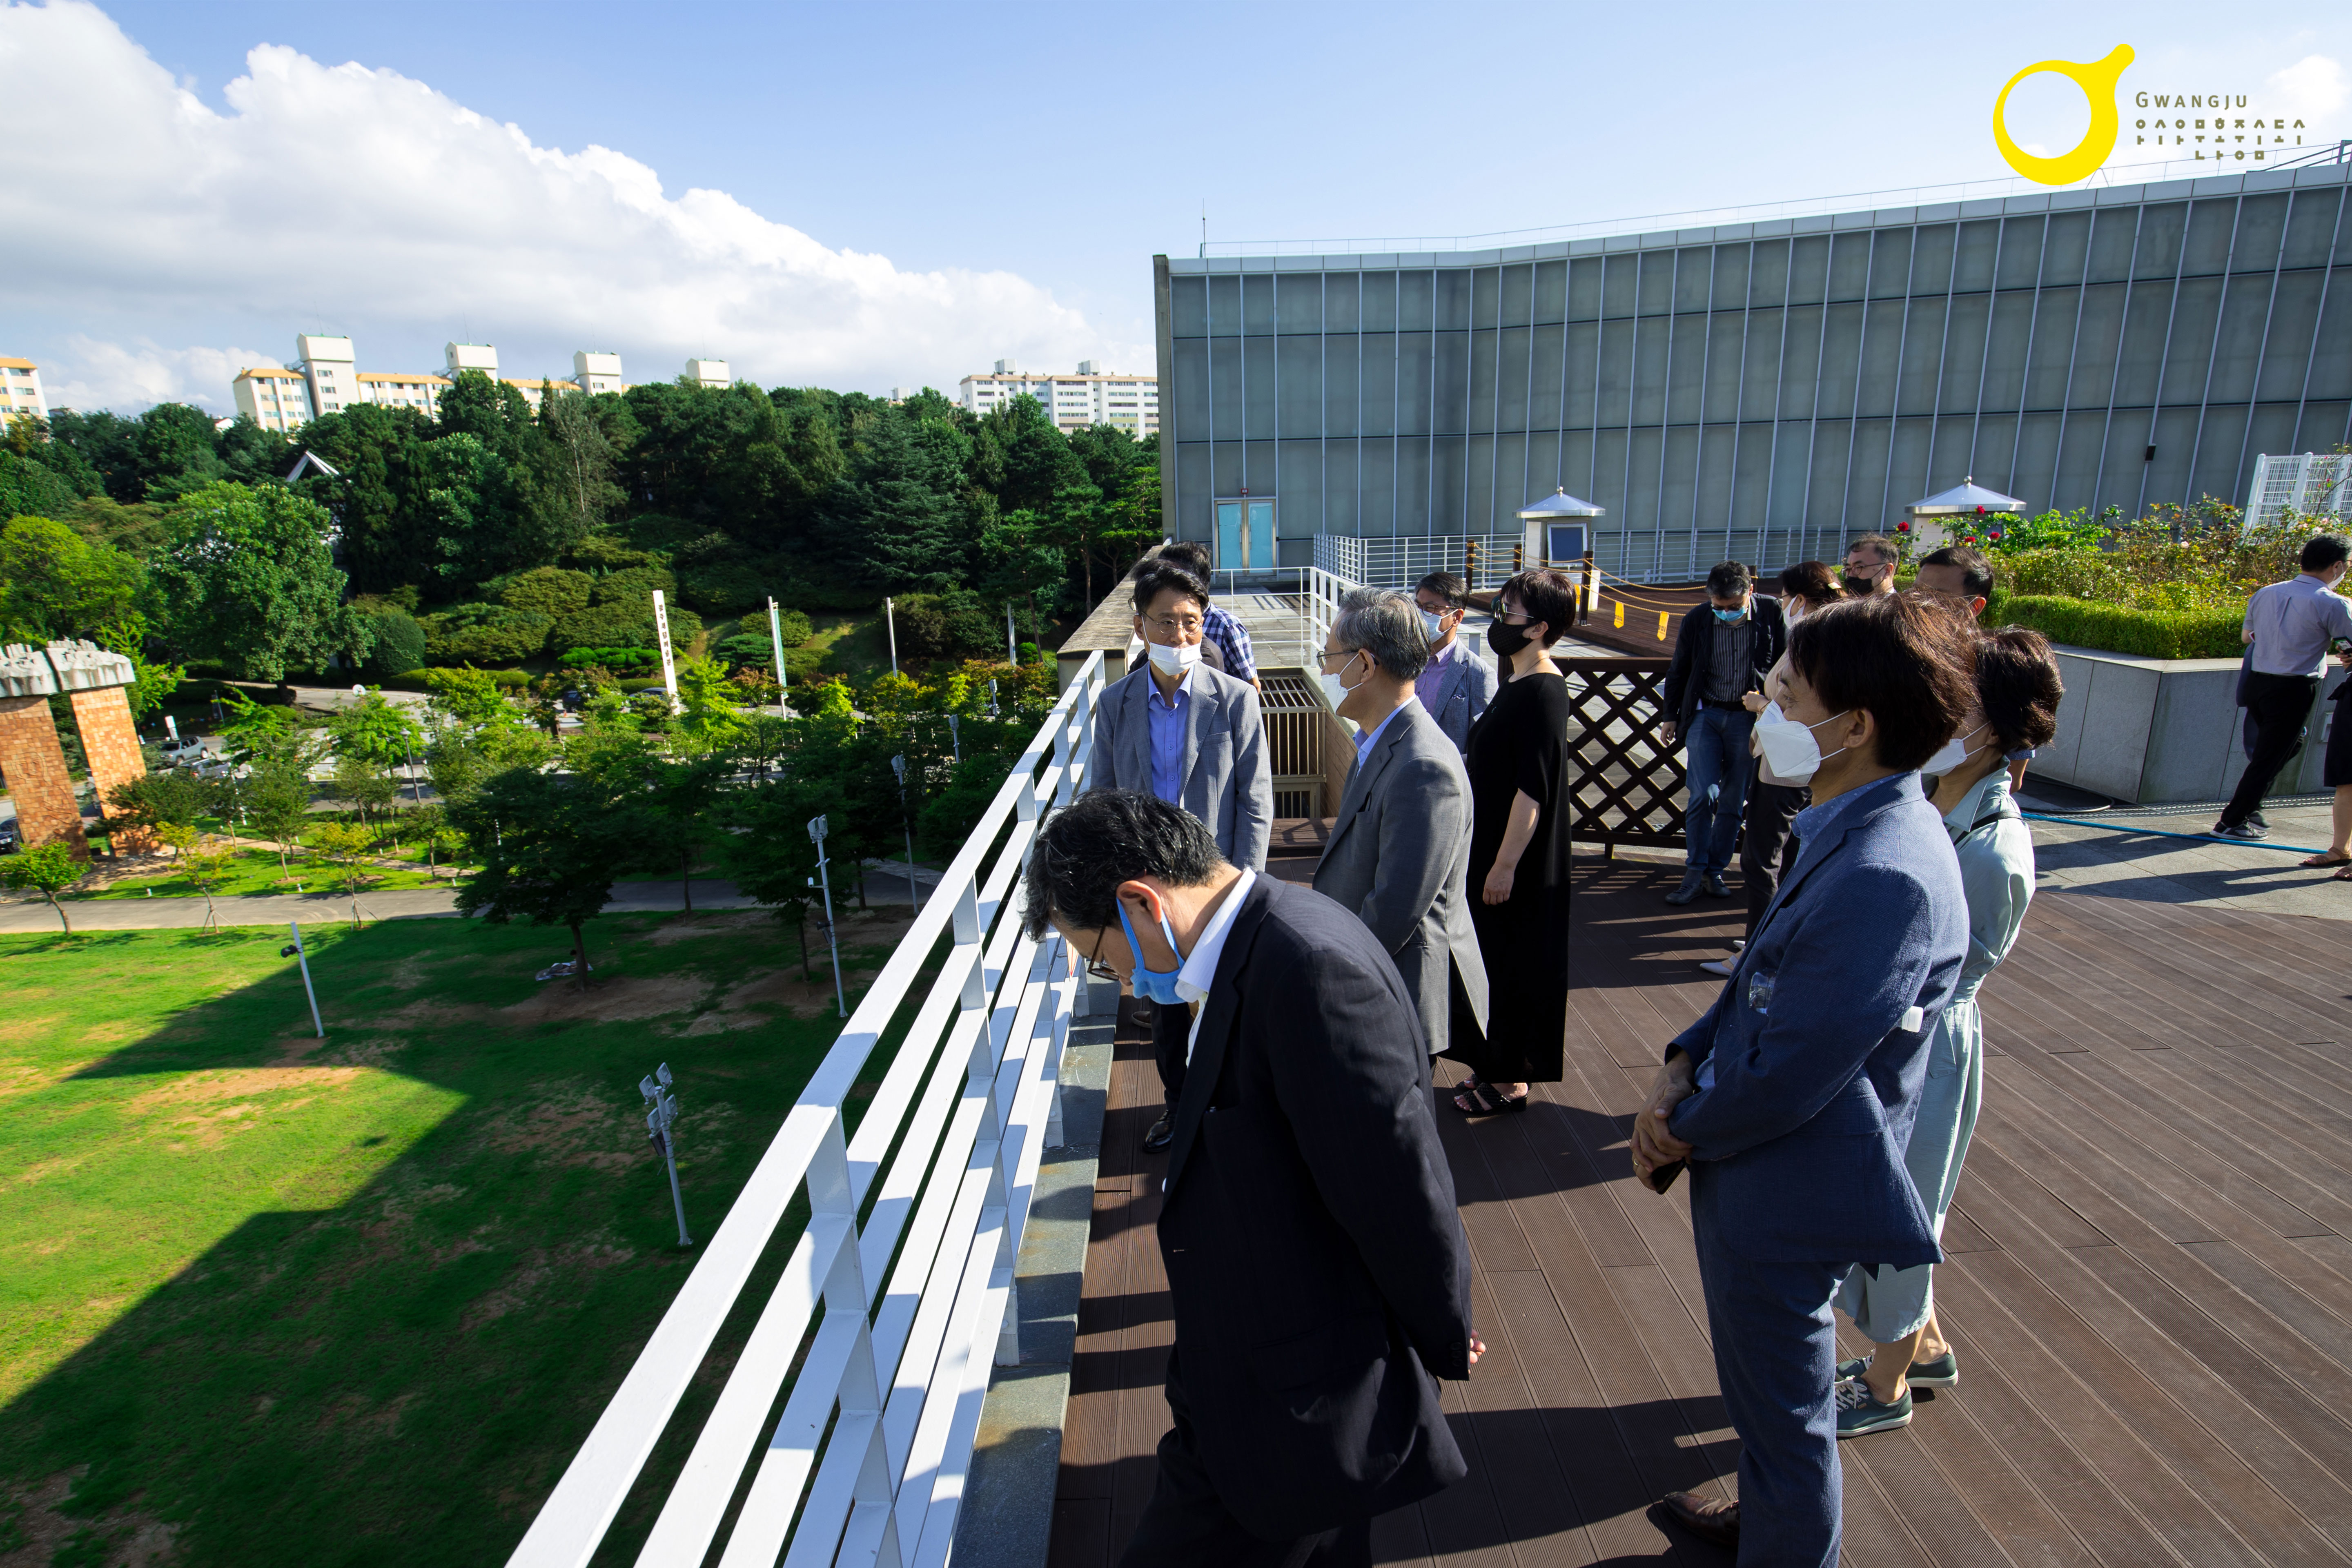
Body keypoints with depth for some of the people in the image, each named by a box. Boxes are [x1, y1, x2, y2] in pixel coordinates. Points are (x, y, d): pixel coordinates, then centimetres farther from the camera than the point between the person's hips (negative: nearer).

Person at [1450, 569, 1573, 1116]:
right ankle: (1498, 1065, 32)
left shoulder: (1542, 692, -20)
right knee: (1497, 962, 18)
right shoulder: (1519, 684, 9)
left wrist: (1505, 864, -22)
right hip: (1494, 849, 10)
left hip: (1519, 861, -10)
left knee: (1513, 966, 3)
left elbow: (1533, 789, -23)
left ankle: (1511, 1081, 18)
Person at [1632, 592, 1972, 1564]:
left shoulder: (1885, 876, -31)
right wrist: (1683, 1067, -3)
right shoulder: (1853, 832, 0)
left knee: (1785, 1410, 16)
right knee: (1766, 1390, 31)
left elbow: (1789, 1075, -27)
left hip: (1788, 1192, -9)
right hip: (1757, 1169, 9)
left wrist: (1685, 1132, -11)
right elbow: (1760, 984, 9)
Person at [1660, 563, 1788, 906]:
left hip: (1749, 717, 0)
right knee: (1705, 794, -9)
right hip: (1705, 714, 0)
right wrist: (1671, 716, 11)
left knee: (1733, 801, 6)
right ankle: (1695, 871, 4)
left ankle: (1715, 871, 18)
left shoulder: (1772, 613, -8)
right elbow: (1679, 671, 7)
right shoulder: (1697, 620, -6)